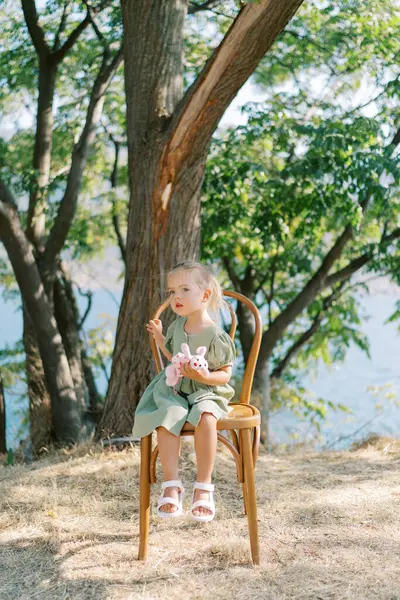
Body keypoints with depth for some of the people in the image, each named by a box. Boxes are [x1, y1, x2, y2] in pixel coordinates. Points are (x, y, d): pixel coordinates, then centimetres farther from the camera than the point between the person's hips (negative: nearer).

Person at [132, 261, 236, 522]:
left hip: (207, 392, -4)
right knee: (167, 417, -29)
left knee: (206, 418, -37)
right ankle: (171, 485, -24)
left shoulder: (216, 336, -12)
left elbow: (225, 374, -8)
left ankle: (204, 487, -26)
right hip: (175, 390, 5)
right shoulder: (178, 326, 7)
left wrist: (204, 376, -26)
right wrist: (160, 338, 13)